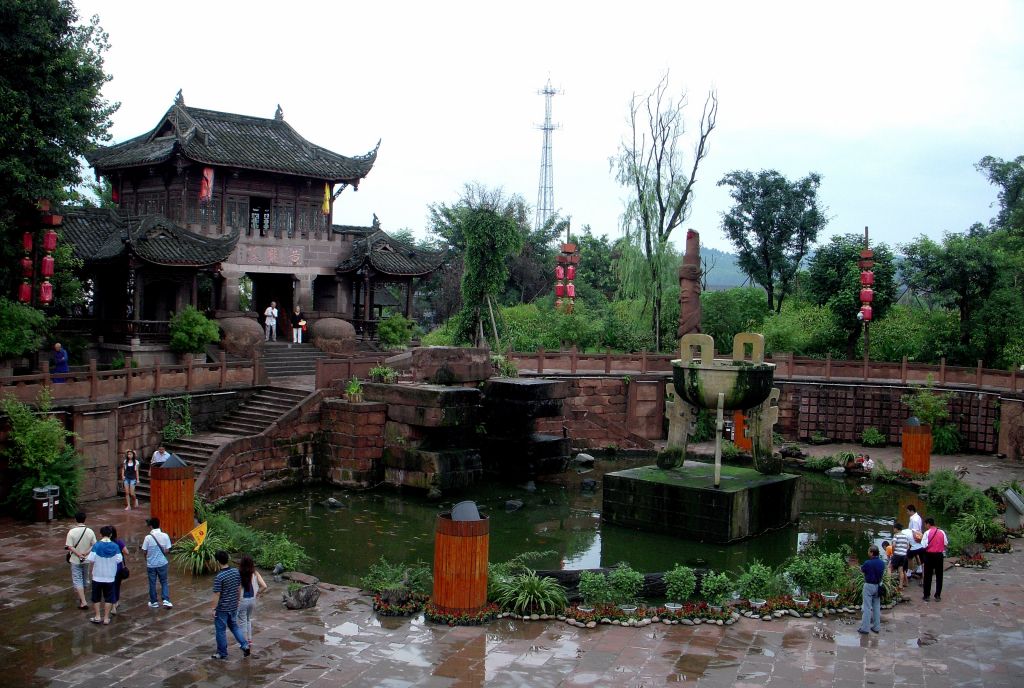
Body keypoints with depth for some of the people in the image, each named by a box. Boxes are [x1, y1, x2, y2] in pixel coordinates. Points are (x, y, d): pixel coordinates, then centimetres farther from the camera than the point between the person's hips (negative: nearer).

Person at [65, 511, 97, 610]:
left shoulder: (72, 532, -15)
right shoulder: (90, 531, -8)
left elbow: (70, 547, -16)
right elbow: (94, 545, -8)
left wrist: (79, 555, -15)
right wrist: (86, 553, -12)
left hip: (75, 560, -3)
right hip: (87, 560, 3)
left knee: (77, 580, 0)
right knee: (85, 579, 20)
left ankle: (83, 602, -10)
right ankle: (82, 598, 36)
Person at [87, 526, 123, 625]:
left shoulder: (97, 545, -12)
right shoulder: (115, 546, -7)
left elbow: (91, 560, -16)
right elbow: (118, 560, -8)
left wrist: (97, 561, 6)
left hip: (97, 577, -1)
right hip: (110, 577, 1)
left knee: (96, 598, 15)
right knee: (108, 598, 11)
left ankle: (97, 617, 17)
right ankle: (106, 618, 12)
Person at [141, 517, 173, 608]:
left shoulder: (148, 537, -14)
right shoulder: (165, 536, -9)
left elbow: (145, 551, -7)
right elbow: (167, 550, -6)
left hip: (151, 564, -1)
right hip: (162, 563, 1)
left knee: (152, 583, 12)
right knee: (164, 582, 14)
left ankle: (154, 602, 22)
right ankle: (166, 600, 3)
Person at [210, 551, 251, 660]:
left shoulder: (219, 577, -24)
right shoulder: (236, 571, -4)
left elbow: (216, 595, -20)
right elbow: (239, 587, 7)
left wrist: (213, 609, -9)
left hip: (222, 608, -6)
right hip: (233, 606, 6)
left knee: (220, 630, 10)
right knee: (234, 626, 23)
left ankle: (222, 653, 21)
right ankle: (245, 645, 13)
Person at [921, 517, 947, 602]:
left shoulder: (927, 533, -11)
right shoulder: (942, 532, 1)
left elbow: (924, 545, -15)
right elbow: (945, 544, 4)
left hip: (929, 555, -3)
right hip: (939, 555, 3)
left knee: (928, 576, 6)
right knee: (939, 576, 9)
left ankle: (927, 595, 8)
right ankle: (938, 595, 10)